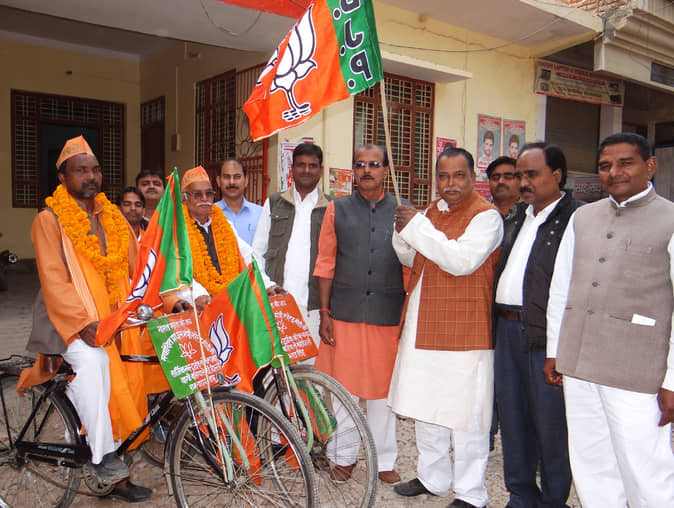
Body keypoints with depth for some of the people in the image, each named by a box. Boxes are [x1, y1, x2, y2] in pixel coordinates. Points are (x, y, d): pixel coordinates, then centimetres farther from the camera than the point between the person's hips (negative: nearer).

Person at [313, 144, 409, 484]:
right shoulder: (337, 209, 6)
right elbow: (325, 264, 5)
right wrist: (324, 312, 0)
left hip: (388, 315, 0)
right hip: (345, 313, 0)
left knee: (382, 388, 9)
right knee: (343, 386, 8)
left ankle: (385, 459, 26)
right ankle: (345, 455, 27)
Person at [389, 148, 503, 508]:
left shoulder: (486, 215, -10)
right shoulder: (431, 211, 13)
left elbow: (462, 260, -25)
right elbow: (414, 260, 19)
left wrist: (418, 227, -20)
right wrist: (404, 234, -2)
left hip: (463, 330, -8)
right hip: (423, 327, 8)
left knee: (465, 414, 1)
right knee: (425, 407, 18)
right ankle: (432, 478, 36)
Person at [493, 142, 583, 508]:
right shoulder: (516, 219, 17)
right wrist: (499, 321, 15)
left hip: (547, 336, -7)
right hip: (508, 330, 8)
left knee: (550, 420, 4)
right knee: (512, 416, 15)